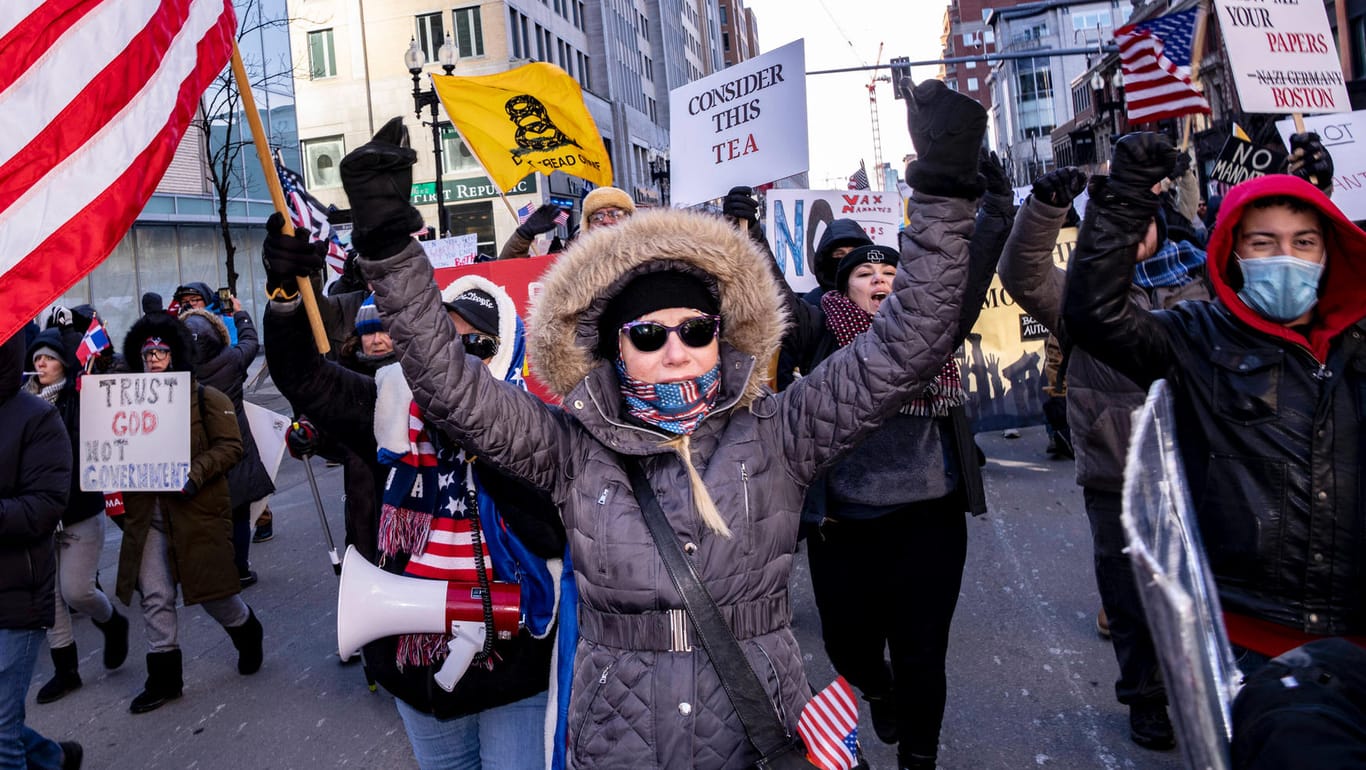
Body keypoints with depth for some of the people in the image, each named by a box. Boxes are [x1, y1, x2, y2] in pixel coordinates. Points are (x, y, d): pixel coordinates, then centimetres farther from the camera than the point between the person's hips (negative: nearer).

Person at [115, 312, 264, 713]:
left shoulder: (207, 398, -3)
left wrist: (194, 474, -21)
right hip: (148, 515, 5)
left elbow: (230, 447, -9)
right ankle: (164, 677, 17)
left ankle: (248, 635, 34)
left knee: (212, 589, 5)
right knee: (155, 597, 5)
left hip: (198, 510, -4)